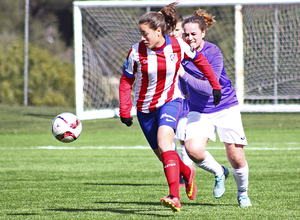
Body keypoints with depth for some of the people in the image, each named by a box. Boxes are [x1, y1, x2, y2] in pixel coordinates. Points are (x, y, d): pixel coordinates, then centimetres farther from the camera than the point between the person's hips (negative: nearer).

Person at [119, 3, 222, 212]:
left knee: (164, 142, -27)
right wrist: (125, 111, -11)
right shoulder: (137, 52, -14)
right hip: (145, 107, 2)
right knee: (163, 154, 7)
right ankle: (187, 172, 43)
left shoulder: (178, 46, -13)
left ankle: (175, 197, -35)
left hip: (170, 101, -2)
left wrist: (215, 85, 10)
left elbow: (199, 60, 6)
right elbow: (126, 81, -3)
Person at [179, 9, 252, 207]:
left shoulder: (213, 53, -20)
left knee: (235, 157, -3)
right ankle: (219, 173, 8)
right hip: (199, 111, 3)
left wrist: (185, 75, -35)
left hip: (226, 108, -3)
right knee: (193, 149, -23)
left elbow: (210, 88, -29)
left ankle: (243, 193, 27)